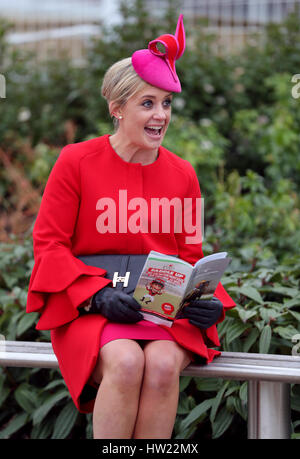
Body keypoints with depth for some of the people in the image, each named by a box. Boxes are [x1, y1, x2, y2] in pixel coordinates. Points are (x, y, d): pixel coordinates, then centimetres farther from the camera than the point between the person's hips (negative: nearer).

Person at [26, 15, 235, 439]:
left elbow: (191, 256, 14)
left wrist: (206, 300, -8)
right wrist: (97, 294, -16)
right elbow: (49, 243, -1)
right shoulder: (77, 161, 0)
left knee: (164, 364, -30)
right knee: (126, 362, -34)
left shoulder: (181, 174, 9)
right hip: (90, 308, -2)